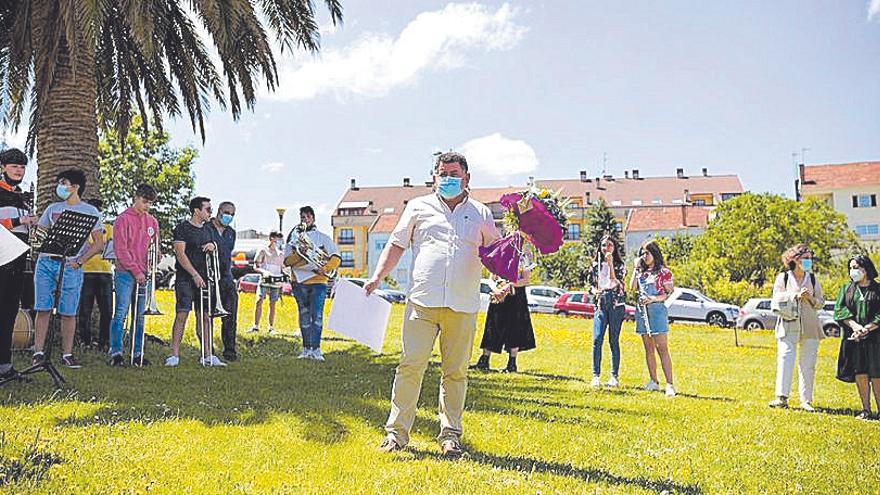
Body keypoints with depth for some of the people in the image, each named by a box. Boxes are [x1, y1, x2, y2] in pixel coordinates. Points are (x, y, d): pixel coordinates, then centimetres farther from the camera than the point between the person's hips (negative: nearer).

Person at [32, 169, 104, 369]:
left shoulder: (90, 211, 6)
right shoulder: (53, 208, 18)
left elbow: (99, 243, 1)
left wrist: (79, 261, -9)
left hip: (70, 266, -3)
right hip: (46, 262, 3)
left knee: (68, 312, -2)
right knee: (42, 308, -1)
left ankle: (67, 354, 6)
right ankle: (38, 352, 4)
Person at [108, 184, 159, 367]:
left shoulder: (152, 221, 14)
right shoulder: (124, 219, -3)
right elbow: (120, 249, -8)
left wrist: (156, 253, -2)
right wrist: (136, 271, -11)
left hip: (144, 275, 5)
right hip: (126, 274, -5)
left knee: (140, 316, 6)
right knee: (121, 314, -6)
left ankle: (138, 354, 9)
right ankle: (116, 353, -4)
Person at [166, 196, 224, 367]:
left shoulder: (207, 230, 17)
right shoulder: (183, 228, -4)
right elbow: (180, 254, -12)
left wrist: (212, 246, 2)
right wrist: (195, 275, -17)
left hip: (202, 279, 6)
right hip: (185, 278, -6)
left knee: (205, 316, 5)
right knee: (182, 314, -10)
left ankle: (207, 355, 9)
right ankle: (174, 355, -6)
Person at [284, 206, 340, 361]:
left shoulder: (323, 237, 8)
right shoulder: (293, 237, 13)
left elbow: (336, 257, 2)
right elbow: (287, 260, 3)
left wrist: (324, 269, -14)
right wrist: (298, 254, -16)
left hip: (318, 281, -2)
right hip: (299, 281, 2)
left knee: (317, 315, -11)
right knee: (304, 316, 7)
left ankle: (316, 349, -10)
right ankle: (306, 348, 13)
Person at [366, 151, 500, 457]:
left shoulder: (480, 213, 15)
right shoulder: (419, 207, 13)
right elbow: (396, 245, 14)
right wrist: (376, 278, 4)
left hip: (463, 306, 1)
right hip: (423, 301, -1)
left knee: (455, 372, 5)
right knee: (411, 365, -7)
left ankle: (450, 435, 15)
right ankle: (397, 431, 2)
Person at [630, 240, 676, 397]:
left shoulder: (663, 271, -1)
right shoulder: (642, 272, 17)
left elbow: (670, 292, -4)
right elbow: (632, 287, 6)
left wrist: (654, 299, -18)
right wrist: (636, 269, 5)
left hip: (657, 310, -6)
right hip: (642, 311, 6)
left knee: (662, 349, -10)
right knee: (649, 349, 9)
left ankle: (669, 384, -12)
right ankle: (653, 382, 15)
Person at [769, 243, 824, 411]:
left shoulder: (812, 279, 12)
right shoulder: (783, 278, 5)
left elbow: (821, 302, 14)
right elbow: (776, 300, 0)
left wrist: (811, 298, -7)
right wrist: (795, 296, -12)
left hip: (810, 327, 3)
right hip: (788, 326, -3)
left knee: (808, 364, 3)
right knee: (785, 361, -10)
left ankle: (806, 400, 10)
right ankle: (782, 397, -8)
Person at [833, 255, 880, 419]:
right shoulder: (846, 289, 13)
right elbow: (839, 309, 1)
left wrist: (866, 329, -15)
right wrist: (855, 326, -14)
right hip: (853, 338, 2)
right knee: (860, 373, -1)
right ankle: (866, 409, 6)